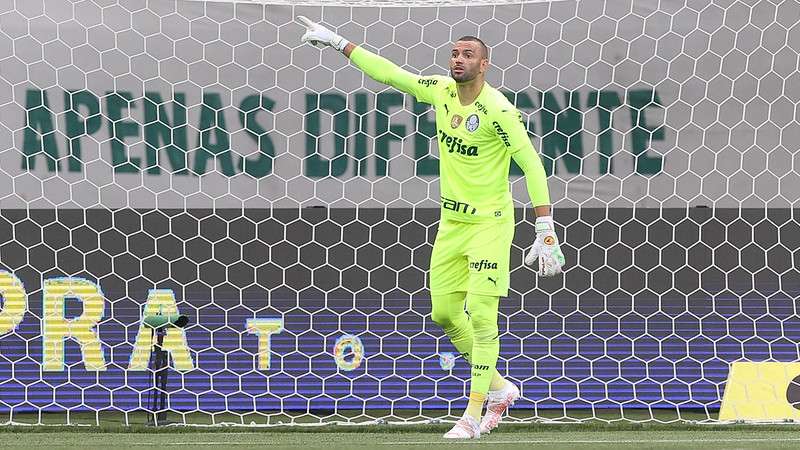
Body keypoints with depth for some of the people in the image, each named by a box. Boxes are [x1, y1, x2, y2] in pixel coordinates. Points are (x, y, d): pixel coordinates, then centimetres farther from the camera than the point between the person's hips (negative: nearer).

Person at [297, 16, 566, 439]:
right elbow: (388, 72, 11)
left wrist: (545, 230, -24)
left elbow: (532, 165, -19)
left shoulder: (498, 110, -19)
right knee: (445, 312, 10)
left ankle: (474, 413, -5)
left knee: (481, 314, -11)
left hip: (490, 222, -7)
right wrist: (338, 43, 11)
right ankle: (498, 387, 27)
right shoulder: (440, 91, 1)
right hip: (451, 222, 7)